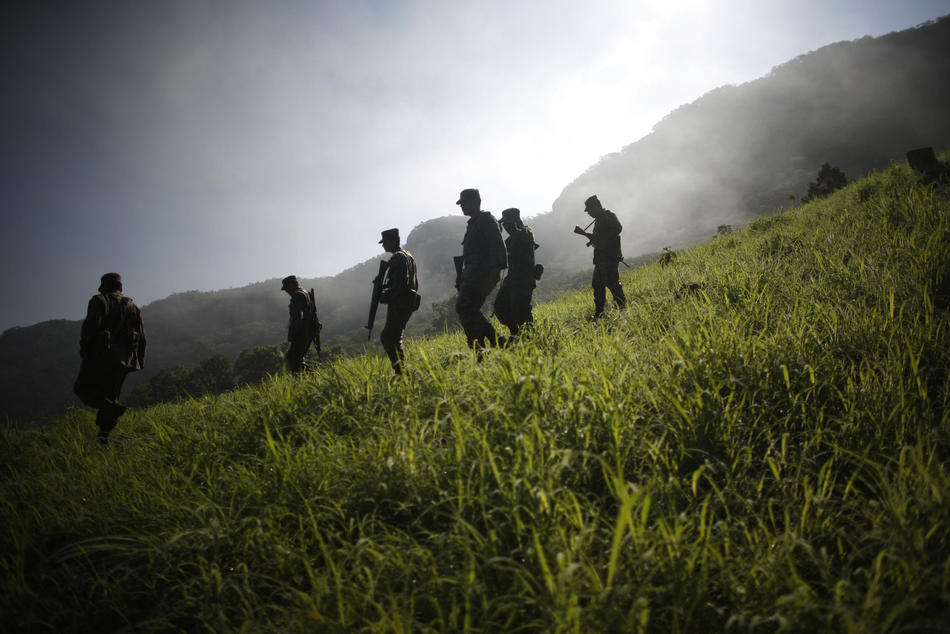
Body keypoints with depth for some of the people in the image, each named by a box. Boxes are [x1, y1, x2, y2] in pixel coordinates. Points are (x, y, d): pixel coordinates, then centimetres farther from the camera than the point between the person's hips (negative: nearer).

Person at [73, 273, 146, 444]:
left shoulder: (99, 301, -3)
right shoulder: (132, 307, 13)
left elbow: (90, 326, -17)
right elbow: (142, 335, 10)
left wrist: (83, 349, -8)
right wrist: (140, 361, 14)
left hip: (99, 357, -5)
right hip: (123, 359, 5)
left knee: (82, 388, 7)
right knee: (110, 394, 14)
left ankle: (112, 407, -18)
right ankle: (104, 433, 6)